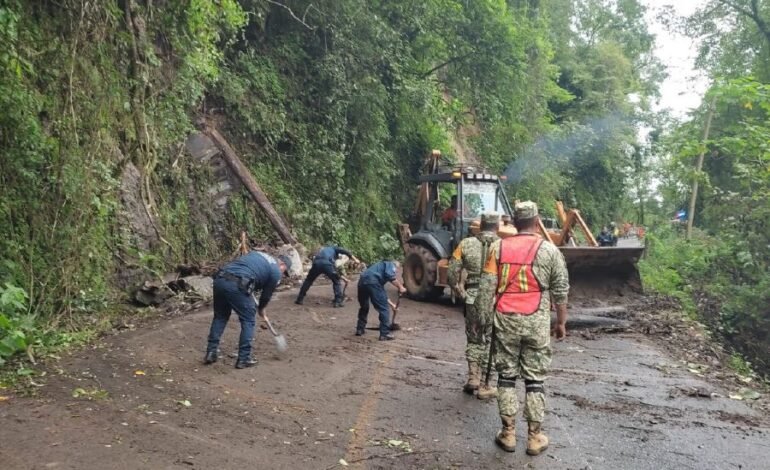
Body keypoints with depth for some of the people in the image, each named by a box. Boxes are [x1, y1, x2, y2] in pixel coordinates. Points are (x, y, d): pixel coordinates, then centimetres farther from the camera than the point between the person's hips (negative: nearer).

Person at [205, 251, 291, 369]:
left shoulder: (257, 254, 30)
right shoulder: (276, 272, 12)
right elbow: (267, 294, 21)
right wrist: (261, 309, 41)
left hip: (220, 279, 7)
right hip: (237, 285, -7)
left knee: (220, 316, 24)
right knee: (248, 321, 11)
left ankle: (211, 353, 27)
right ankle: (244, 359, 14)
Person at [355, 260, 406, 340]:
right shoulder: (391, 264, 17)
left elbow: (382, 292, 43)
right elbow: (390, 276, -9)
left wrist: (391, 304, 48)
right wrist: (400, 287, 0)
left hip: (362, 281, 8)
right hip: (372, 282, -8)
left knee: (364, 307, 28)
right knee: (384, 308, 2)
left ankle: (360, 329, 37)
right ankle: (385, 334, 4)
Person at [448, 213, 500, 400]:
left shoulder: (466, 244, 2)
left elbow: (452, 272, 0)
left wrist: (458, 289, 14)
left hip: (472, 298, 2)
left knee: (474, 339, 21)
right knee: (490, 342, 9)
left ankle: (473, 377, 17)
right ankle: (485, 386, 14)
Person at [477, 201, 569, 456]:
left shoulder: (498, 248, 1)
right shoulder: (549, 250, -1)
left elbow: (487, 287, 0)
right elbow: (560, 290, 3)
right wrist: (561, 322, 13)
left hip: (505, 319, 1)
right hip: (536, 321, -1)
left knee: (506, 375, 10)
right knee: (535, 378, 7)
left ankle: (508, 433, 14)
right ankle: (535, 436, 13)